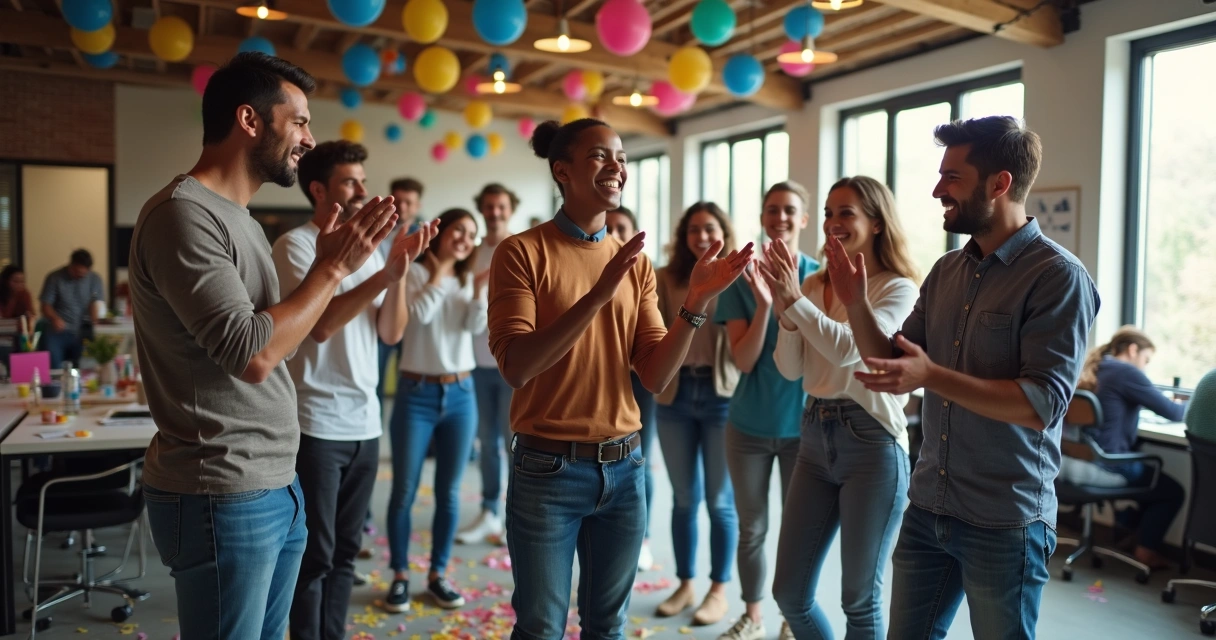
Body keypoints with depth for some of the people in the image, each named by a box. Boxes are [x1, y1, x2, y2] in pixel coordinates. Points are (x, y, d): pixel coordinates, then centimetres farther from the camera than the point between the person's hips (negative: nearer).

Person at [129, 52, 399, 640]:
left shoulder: (239, 219, 13)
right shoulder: (182, 214, -16)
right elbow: (252, 355, -24)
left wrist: (327, 267, 5)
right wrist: (334, 266, -15)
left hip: (275, 487, 9)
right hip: (222, 498, -9)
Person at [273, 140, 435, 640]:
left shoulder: (367, 249, 12)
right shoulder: (295, 245, -7)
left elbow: (391, 333, 6)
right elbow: (321, 324, -20)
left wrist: (399, 272, -9)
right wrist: (386, 273, -25)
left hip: (364, 421, 6)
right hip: (316, 424, -6)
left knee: (343, 552, 15)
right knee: (315, 555, 3)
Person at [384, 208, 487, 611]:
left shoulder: (467, 281, 8)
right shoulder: (414, 274, -3)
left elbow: (475, 327, -5)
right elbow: (419, 315, -20)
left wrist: (480, 290, -19)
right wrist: (439, 272, -10)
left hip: (460, 394, 4)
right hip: (417, 394, -3)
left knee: (448, 493, 9)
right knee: (404, 491, 3)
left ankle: (438, 574, 22)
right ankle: (400, 576, 18)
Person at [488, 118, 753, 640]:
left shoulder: (635, 263, 6)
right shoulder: (523, 252, -7)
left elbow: (655, 376, 0)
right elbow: (516, 367, -19)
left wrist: (696, 303, -14)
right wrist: (599, 294, -26)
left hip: (623, 468, 4)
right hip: (547, 469, -4)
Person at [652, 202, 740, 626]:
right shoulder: (666, 278, 4)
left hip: (722, 395, -3)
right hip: (676, 393, 3)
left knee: (720, 499, 7)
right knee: (683, 498, 13)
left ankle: (719, 590, 23)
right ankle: (685, 584, 29)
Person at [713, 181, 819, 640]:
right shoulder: (744, 279, -4)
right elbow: (743, 360, -10)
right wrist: (764, 303, -24)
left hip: (803, 423, -1)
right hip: (750, 424, 1)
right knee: (751, 528, 13)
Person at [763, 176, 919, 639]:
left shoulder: (898, 289, -6)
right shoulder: (815, 285, 8)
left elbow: (848, 349, -22)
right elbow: (790, 370, 2)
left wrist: (796, 299, -21)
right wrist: (785, 310, -11)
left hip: (872, 443, -5)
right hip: (816, 438, 6)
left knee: (860, 600, 6)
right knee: (789, 592, 11)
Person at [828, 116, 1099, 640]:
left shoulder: (1058, 277, -13)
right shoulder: (945, 271, 6)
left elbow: (1043, 404, -21)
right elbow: (893, 365, 9)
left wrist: (932, 375, -31)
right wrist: (857, 305, -6)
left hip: (1005, 523, -6)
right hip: (927, 509, 6)